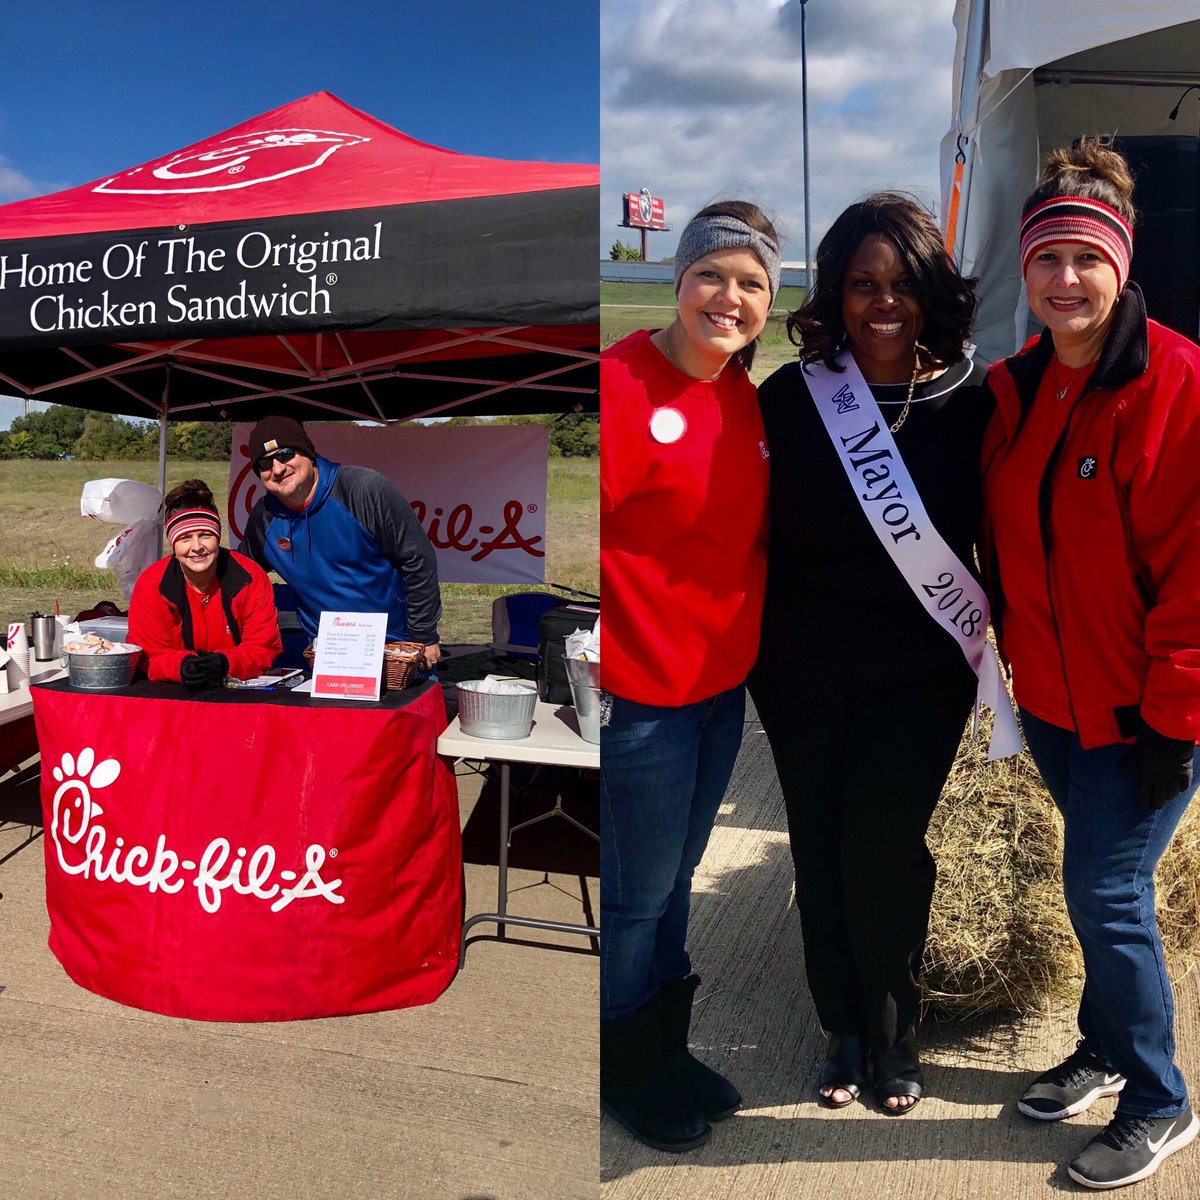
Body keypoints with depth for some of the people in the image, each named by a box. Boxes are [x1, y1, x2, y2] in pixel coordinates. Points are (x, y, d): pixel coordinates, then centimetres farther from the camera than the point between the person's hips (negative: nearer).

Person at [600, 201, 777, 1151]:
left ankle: (665, 1049, 42)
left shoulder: (744, 396, 7)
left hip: (723, 683, 8)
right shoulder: (624, 383, -19)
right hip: (640, 695, -7)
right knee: (637, 892, 9)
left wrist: (748, 638, 15)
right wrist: (590, 673, -18)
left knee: (677, 877, 21)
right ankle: (624, 1071, 33)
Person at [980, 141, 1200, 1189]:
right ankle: (1109, 1049, 40)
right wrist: (1012, 653, 10)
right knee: (1100, 882, 20)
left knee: (1105, 891, 0)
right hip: (1053, 697, 6)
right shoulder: (1017, 388, 4)